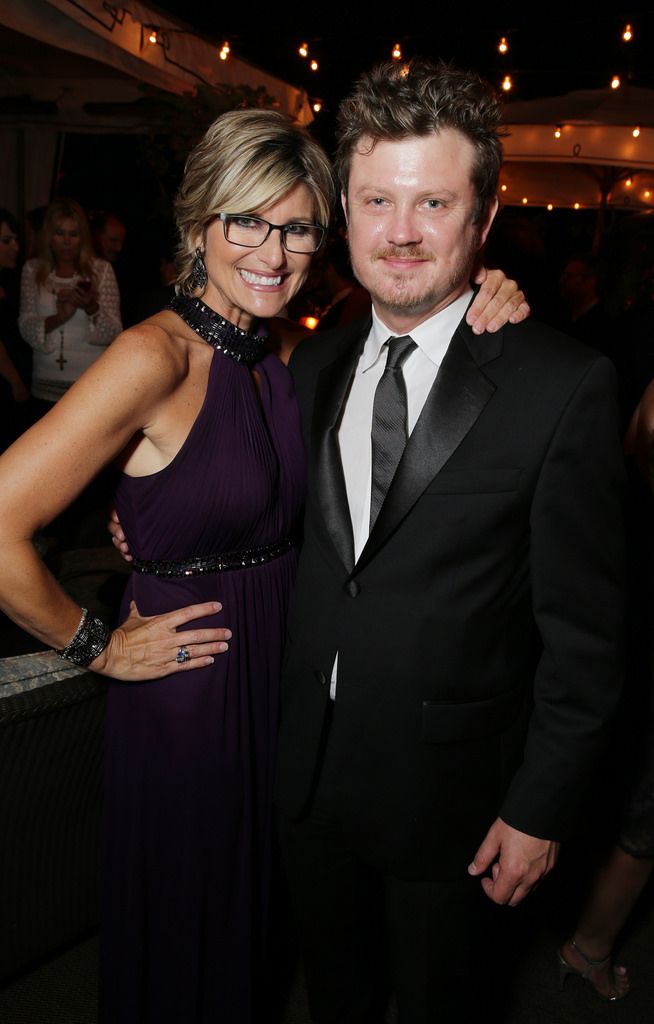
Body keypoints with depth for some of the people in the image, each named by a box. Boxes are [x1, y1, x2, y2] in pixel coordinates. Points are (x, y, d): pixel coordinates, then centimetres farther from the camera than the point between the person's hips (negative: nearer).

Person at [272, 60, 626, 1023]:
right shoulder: (314, 364, 1)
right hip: (309, 772, 5)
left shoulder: (564, 384, -17)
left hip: (451, 791, -4)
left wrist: (541, 808, -12)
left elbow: (583, 631, -14)